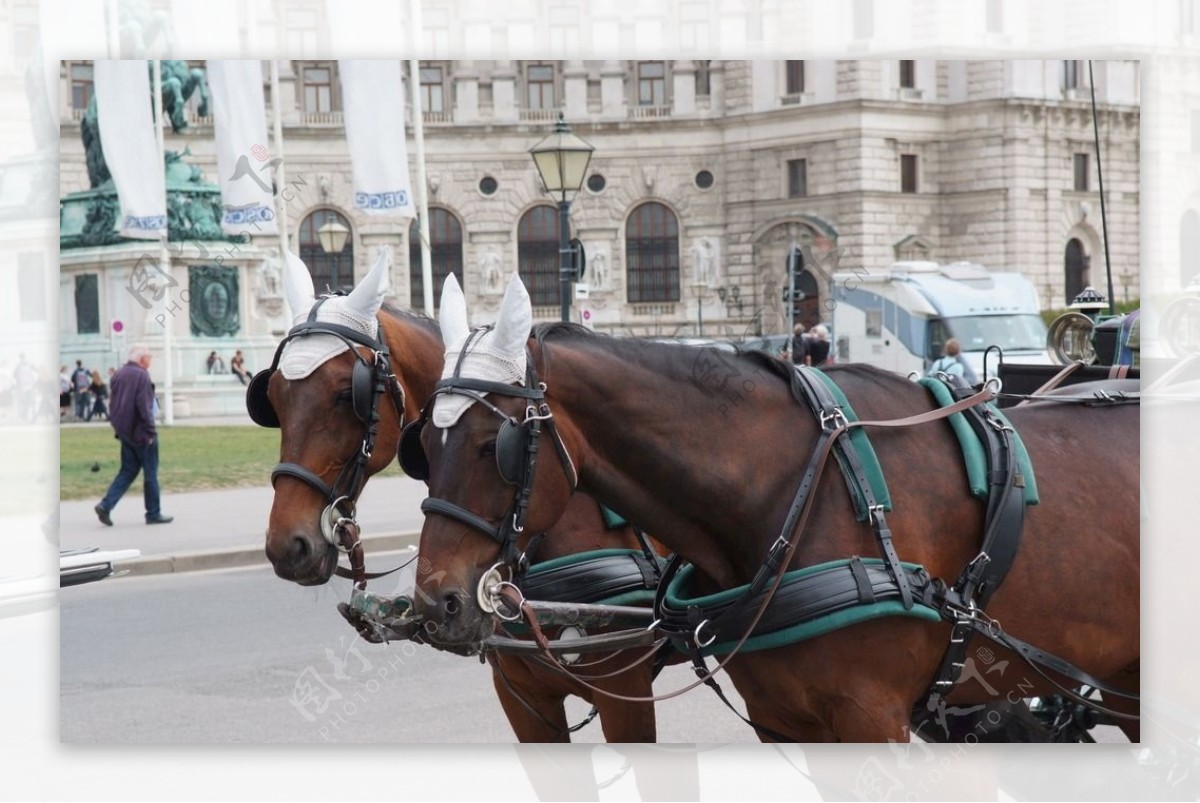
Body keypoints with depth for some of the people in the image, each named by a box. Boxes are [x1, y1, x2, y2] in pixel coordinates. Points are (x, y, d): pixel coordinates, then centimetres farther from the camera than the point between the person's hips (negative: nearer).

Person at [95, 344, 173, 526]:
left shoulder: (118, 375, 10)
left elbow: (112, 404, 15)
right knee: (150, 473, 3)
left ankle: (106, 505, -1)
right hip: (140, 432, -8)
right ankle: (153, 513, 9)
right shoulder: (141, 376, -15)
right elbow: (144, 407, -20)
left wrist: (118, 428, 19)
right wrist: (150, 432, -14)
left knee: (127, 471, 12)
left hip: (124, 433, 8)